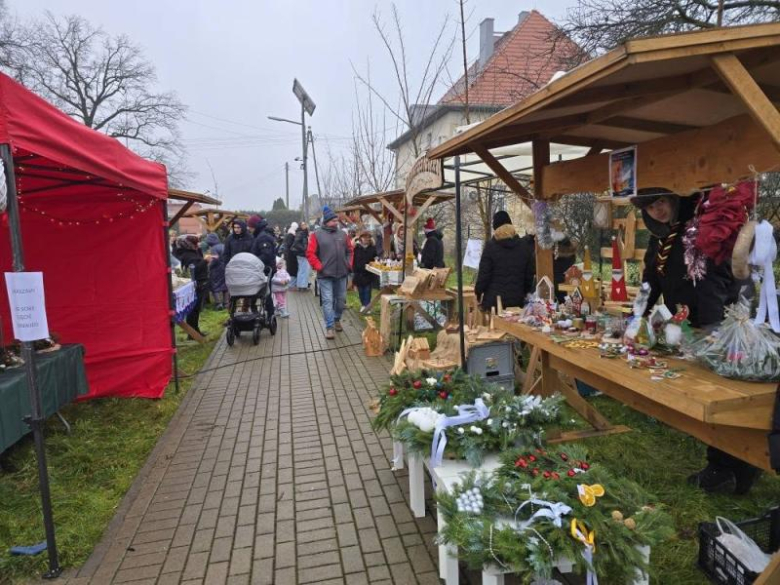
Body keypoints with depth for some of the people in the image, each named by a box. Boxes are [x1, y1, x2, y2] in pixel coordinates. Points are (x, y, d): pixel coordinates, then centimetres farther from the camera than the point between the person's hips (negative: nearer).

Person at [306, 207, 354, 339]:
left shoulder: (342, 234, 7)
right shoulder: (317, 235, -5)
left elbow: (349, 250, 16)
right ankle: (329, 327, 0)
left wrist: (349, 264, 6)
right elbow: (310, 253, -7)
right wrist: (319, 267, -12)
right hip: (325, 275, -4)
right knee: (328, 301, -4)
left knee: (341, 299, 13)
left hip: (341, 274, 4)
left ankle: (337, 320, 34)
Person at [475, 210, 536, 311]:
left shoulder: (490, 246, -7)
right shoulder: (525, 246, 4)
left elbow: (483, 275, -7)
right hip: (517, 300, 3)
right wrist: (525, 293, 20)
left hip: (493, 300, -3)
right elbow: (530, 274, 8)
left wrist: (478, 294, 5)